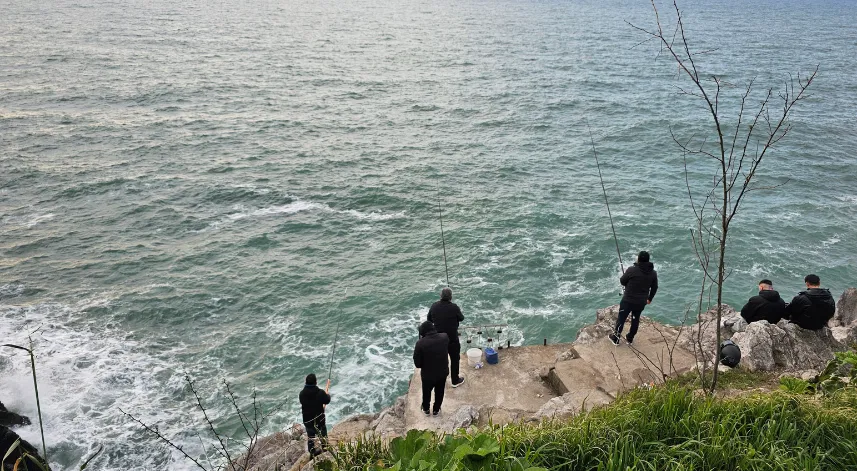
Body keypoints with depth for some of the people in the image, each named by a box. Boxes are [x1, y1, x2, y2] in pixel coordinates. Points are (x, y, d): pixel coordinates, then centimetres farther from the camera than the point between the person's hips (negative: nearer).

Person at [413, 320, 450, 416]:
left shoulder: (420, 343, -26)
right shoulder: (445, 337, -15)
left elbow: (417, 363, -17)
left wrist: (426, 364, 2)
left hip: (428, 374, -2)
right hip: (443, 372, 2)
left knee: (426, 392, 26)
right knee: (439, 392, 27)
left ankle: (426, 409, 48)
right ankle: (436, 410, 46)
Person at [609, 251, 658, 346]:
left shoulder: (631, 270, -19)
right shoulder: (653, 273, -3)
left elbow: (622, 281, -7)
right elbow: (654, 288, 9)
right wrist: (649, 299, 24)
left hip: (628, 300, -4)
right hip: (641, 302, 4)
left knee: (621, 318, 11)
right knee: (635, 319, 21)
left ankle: (615, 338, 24)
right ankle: (630, 338, 35)